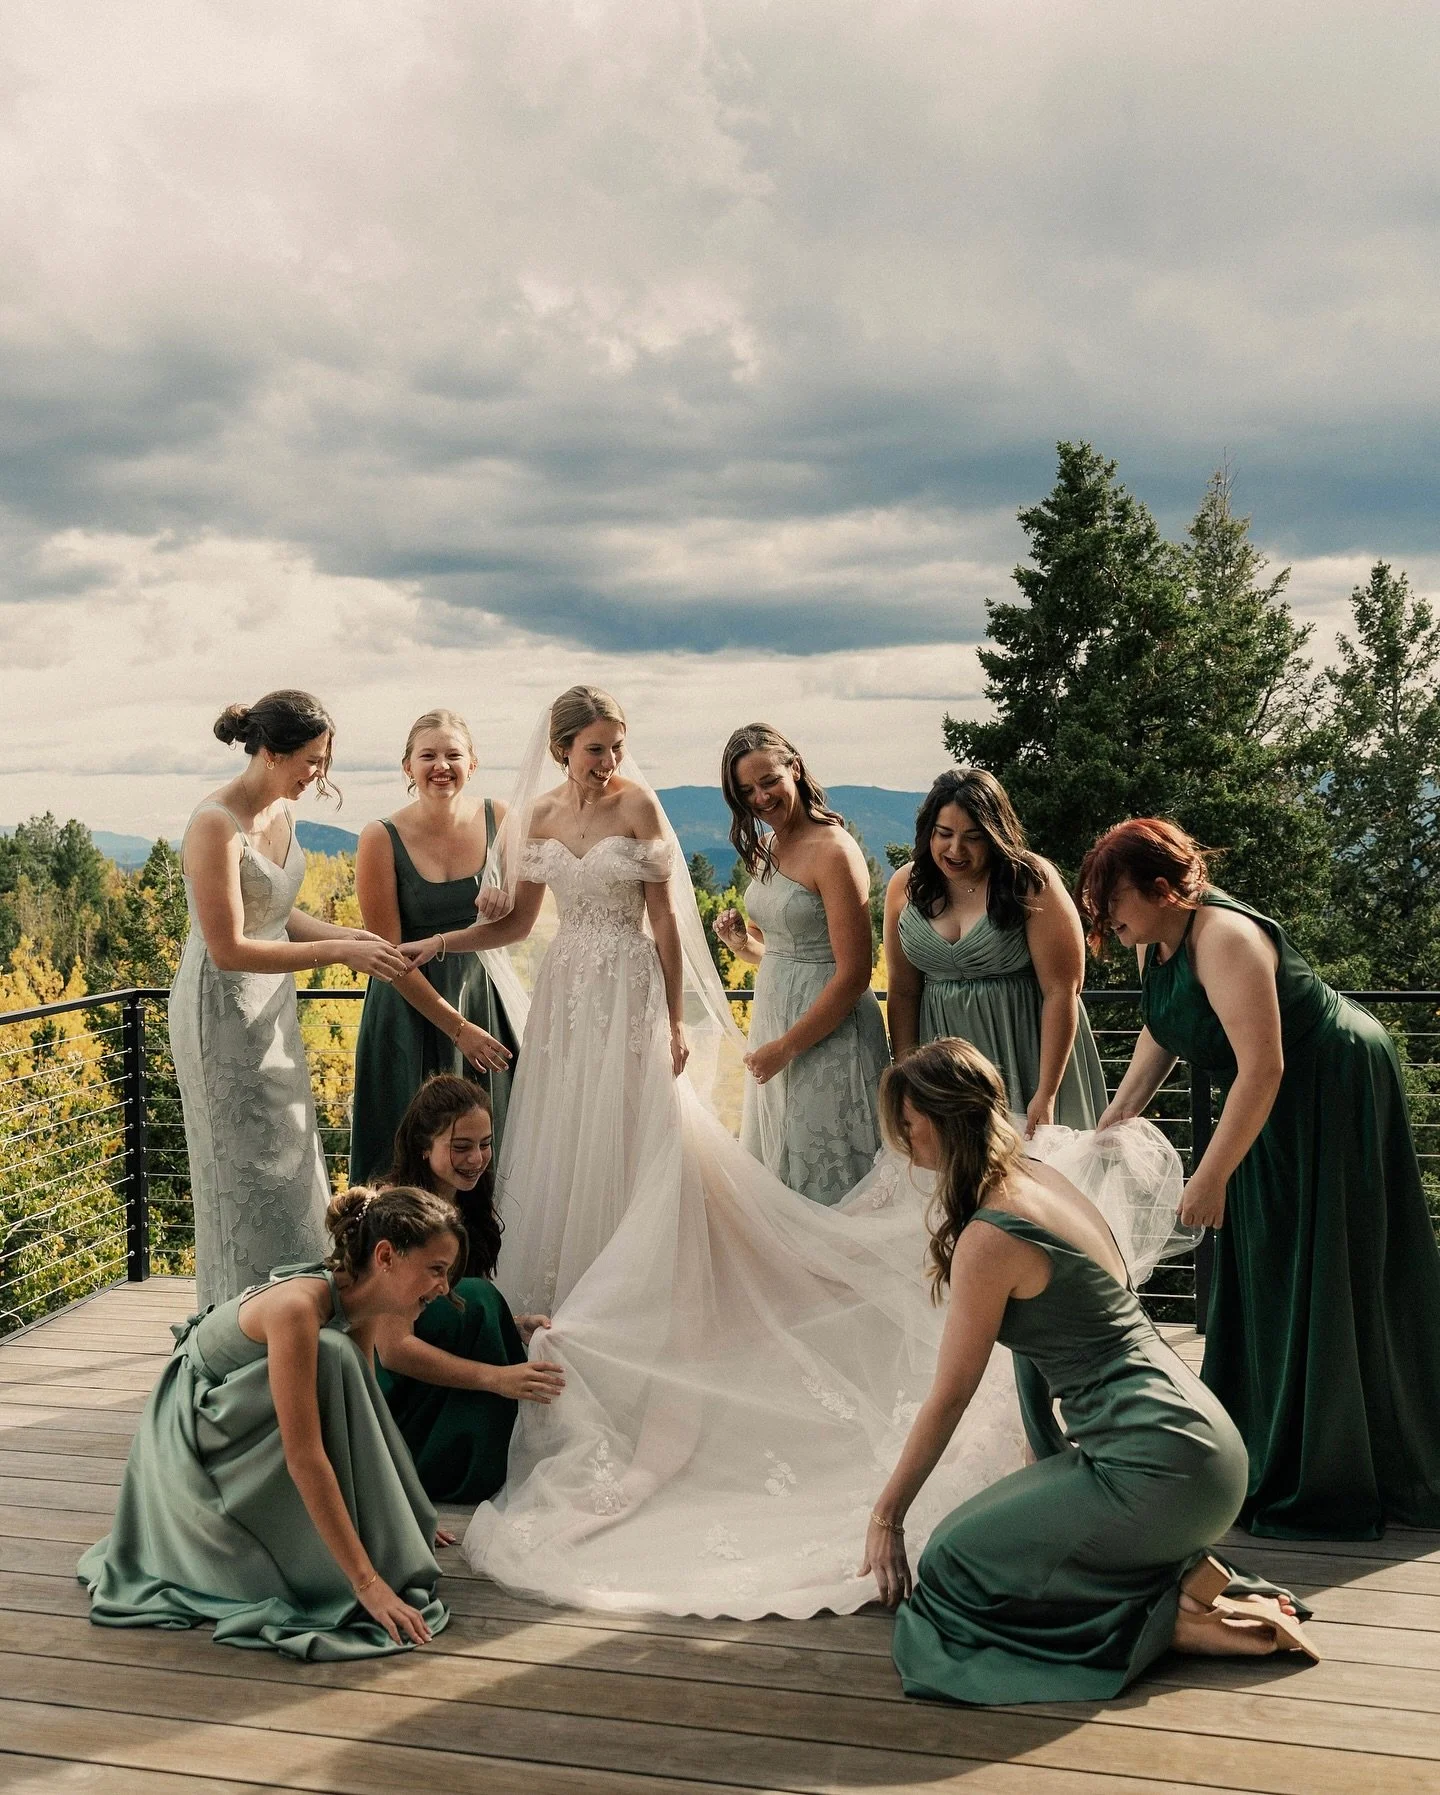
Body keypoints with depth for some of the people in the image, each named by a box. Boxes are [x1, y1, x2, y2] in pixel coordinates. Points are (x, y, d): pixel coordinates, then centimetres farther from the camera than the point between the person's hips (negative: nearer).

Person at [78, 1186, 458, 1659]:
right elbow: (303, 1456, -39)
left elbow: (360, 1417, 8)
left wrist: (408, 1522, 14)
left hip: (245, 1442, 8)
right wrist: (367, 1582, -39)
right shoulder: (297, 1305, -35)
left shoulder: (365, 1307, -8)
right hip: (189, 1443, -8)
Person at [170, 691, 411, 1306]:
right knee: (252, 1172, 1)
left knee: (287, 1165, 15)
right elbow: (228, 949, -25)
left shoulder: (280, 812, 2)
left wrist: (349, 935, -3)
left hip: (271, 1010, 9)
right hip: (226, 1012, -9)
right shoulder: (216, 825, -24)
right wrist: (336, 952, -25)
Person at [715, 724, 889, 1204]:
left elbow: (853, 975, -19)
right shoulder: (765, 849, 8)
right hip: (772, 1017, 8)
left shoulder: (834, 851, -17)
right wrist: (741, 944, -3)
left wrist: (785, 1046, -16)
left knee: (823, 1182, 3)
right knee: (777, 1168, 17)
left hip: (827, 1032, -8)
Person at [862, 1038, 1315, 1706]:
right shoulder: (1040, 1176, 9)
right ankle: (1192, 1574, 8)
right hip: (1203, 1441, 10)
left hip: (1156, 1468, -9)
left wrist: (885, 1517, 4)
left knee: (954, 1562, -2)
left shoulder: (990, 1237, -17)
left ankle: (1180, 1620, -4)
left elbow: (947, 1400, -9)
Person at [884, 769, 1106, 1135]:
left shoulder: (1031, 882, -15)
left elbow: (1062, 991, -16)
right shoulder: (905, 887, -1)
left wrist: (1047, 1095, -17)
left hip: (1024, 1052, -3)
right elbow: (903, 992, 4)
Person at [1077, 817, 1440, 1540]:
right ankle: (1265, 1457, 27)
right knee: (1256, 1281, 14)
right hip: (1279, 1105, 10)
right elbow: (1161, 1028, 16)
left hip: (1337, 1093, -10)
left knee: (1319, 1289, -5)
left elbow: (1262, 1069, -31)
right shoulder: (1155, 941, -1)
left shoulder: (1223, 939, -29)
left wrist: (1209, 1178, -27)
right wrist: (1117, 1116, 10)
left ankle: (1323, 1487, 6)